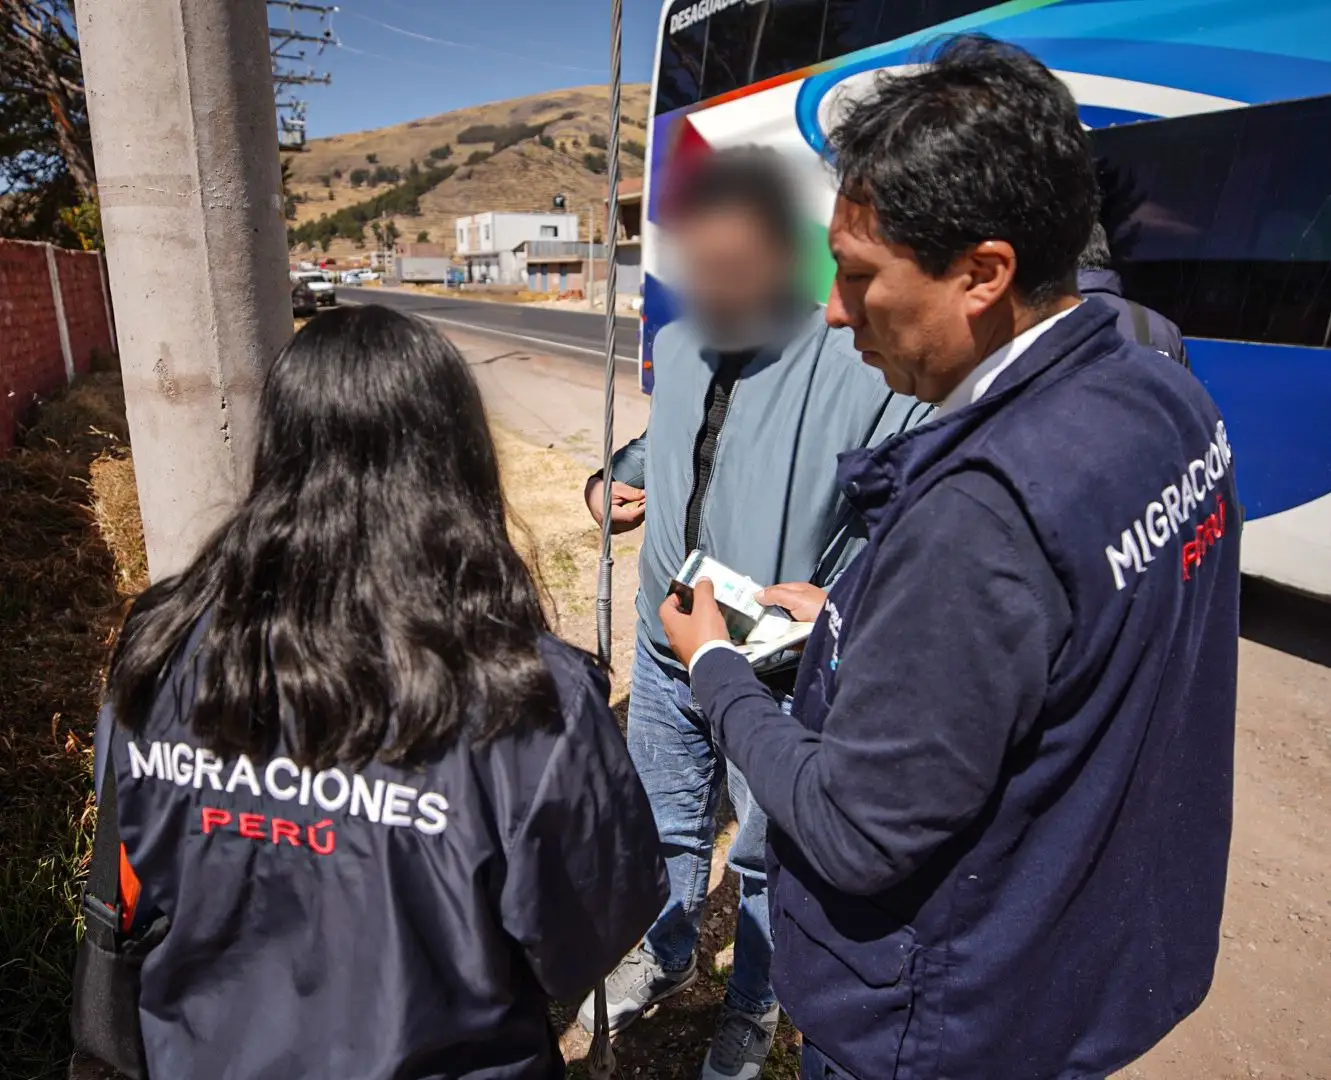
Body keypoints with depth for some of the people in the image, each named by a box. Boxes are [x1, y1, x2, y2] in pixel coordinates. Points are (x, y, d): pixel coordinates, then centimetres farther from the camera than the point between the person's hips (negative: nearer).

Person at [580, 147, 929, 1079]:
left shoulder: (858, 372, -23)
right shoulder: (675, 347, -2)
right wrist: (613, 479, -2)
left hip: (779, 679, -5)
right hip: (666, 654, 6)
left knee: (767, 858, 20)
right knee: (670, 828, 28)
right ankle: (666, 959, 58)